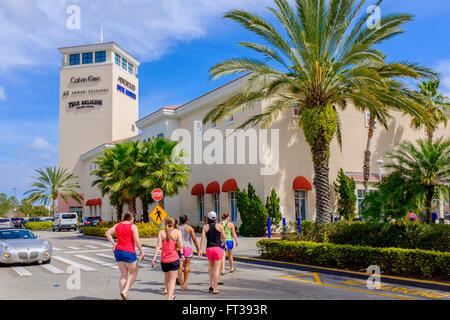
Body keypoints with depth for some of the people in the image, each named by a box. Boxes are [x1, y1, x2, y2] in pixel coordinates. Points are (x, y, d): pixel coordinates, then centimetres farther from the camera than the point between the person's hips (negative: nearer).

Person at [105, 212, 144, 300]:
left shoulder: (118, 225, 7)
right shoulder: (133, 226, -9)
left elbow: (107, 233, 1)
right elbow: (137, 240, -16)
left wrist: (113, 243, 5)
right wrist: (142, 252, -7)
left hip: (118, 251, 6)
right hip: (129, 253, -6)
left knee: (124, 275, 13)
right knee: (133, 273, 12)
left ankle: (124, 297, 12)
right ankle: (124, 291, -4)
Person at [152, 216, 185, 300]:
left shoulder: (161, 232, 2)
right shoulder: (177, 232, -3)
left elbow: (158, 245, -6)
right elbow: (180, 246, -9)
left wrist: (154, 258, -6)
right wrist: (182, 255, 8)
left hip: (164, 259, 3)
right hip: (174, 259, -2)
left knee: (166, 276, 28)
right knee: (172, 280, 3)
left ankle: (166, 289, 21)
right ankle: (169, 298, -3)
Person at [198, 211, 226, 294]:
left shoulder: (205, 227, 3)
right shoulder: (219, 226, -1)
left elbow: (202, 238, -5)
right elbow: (224, 237, 2)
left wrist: (200, 250, -6)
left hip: (209, 248, 2)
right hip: (218, 248, -2)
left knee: (212, 267, 23)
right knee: (216, 269, 1)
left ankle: (211, 285, 16)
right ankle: (215, 289, -2)